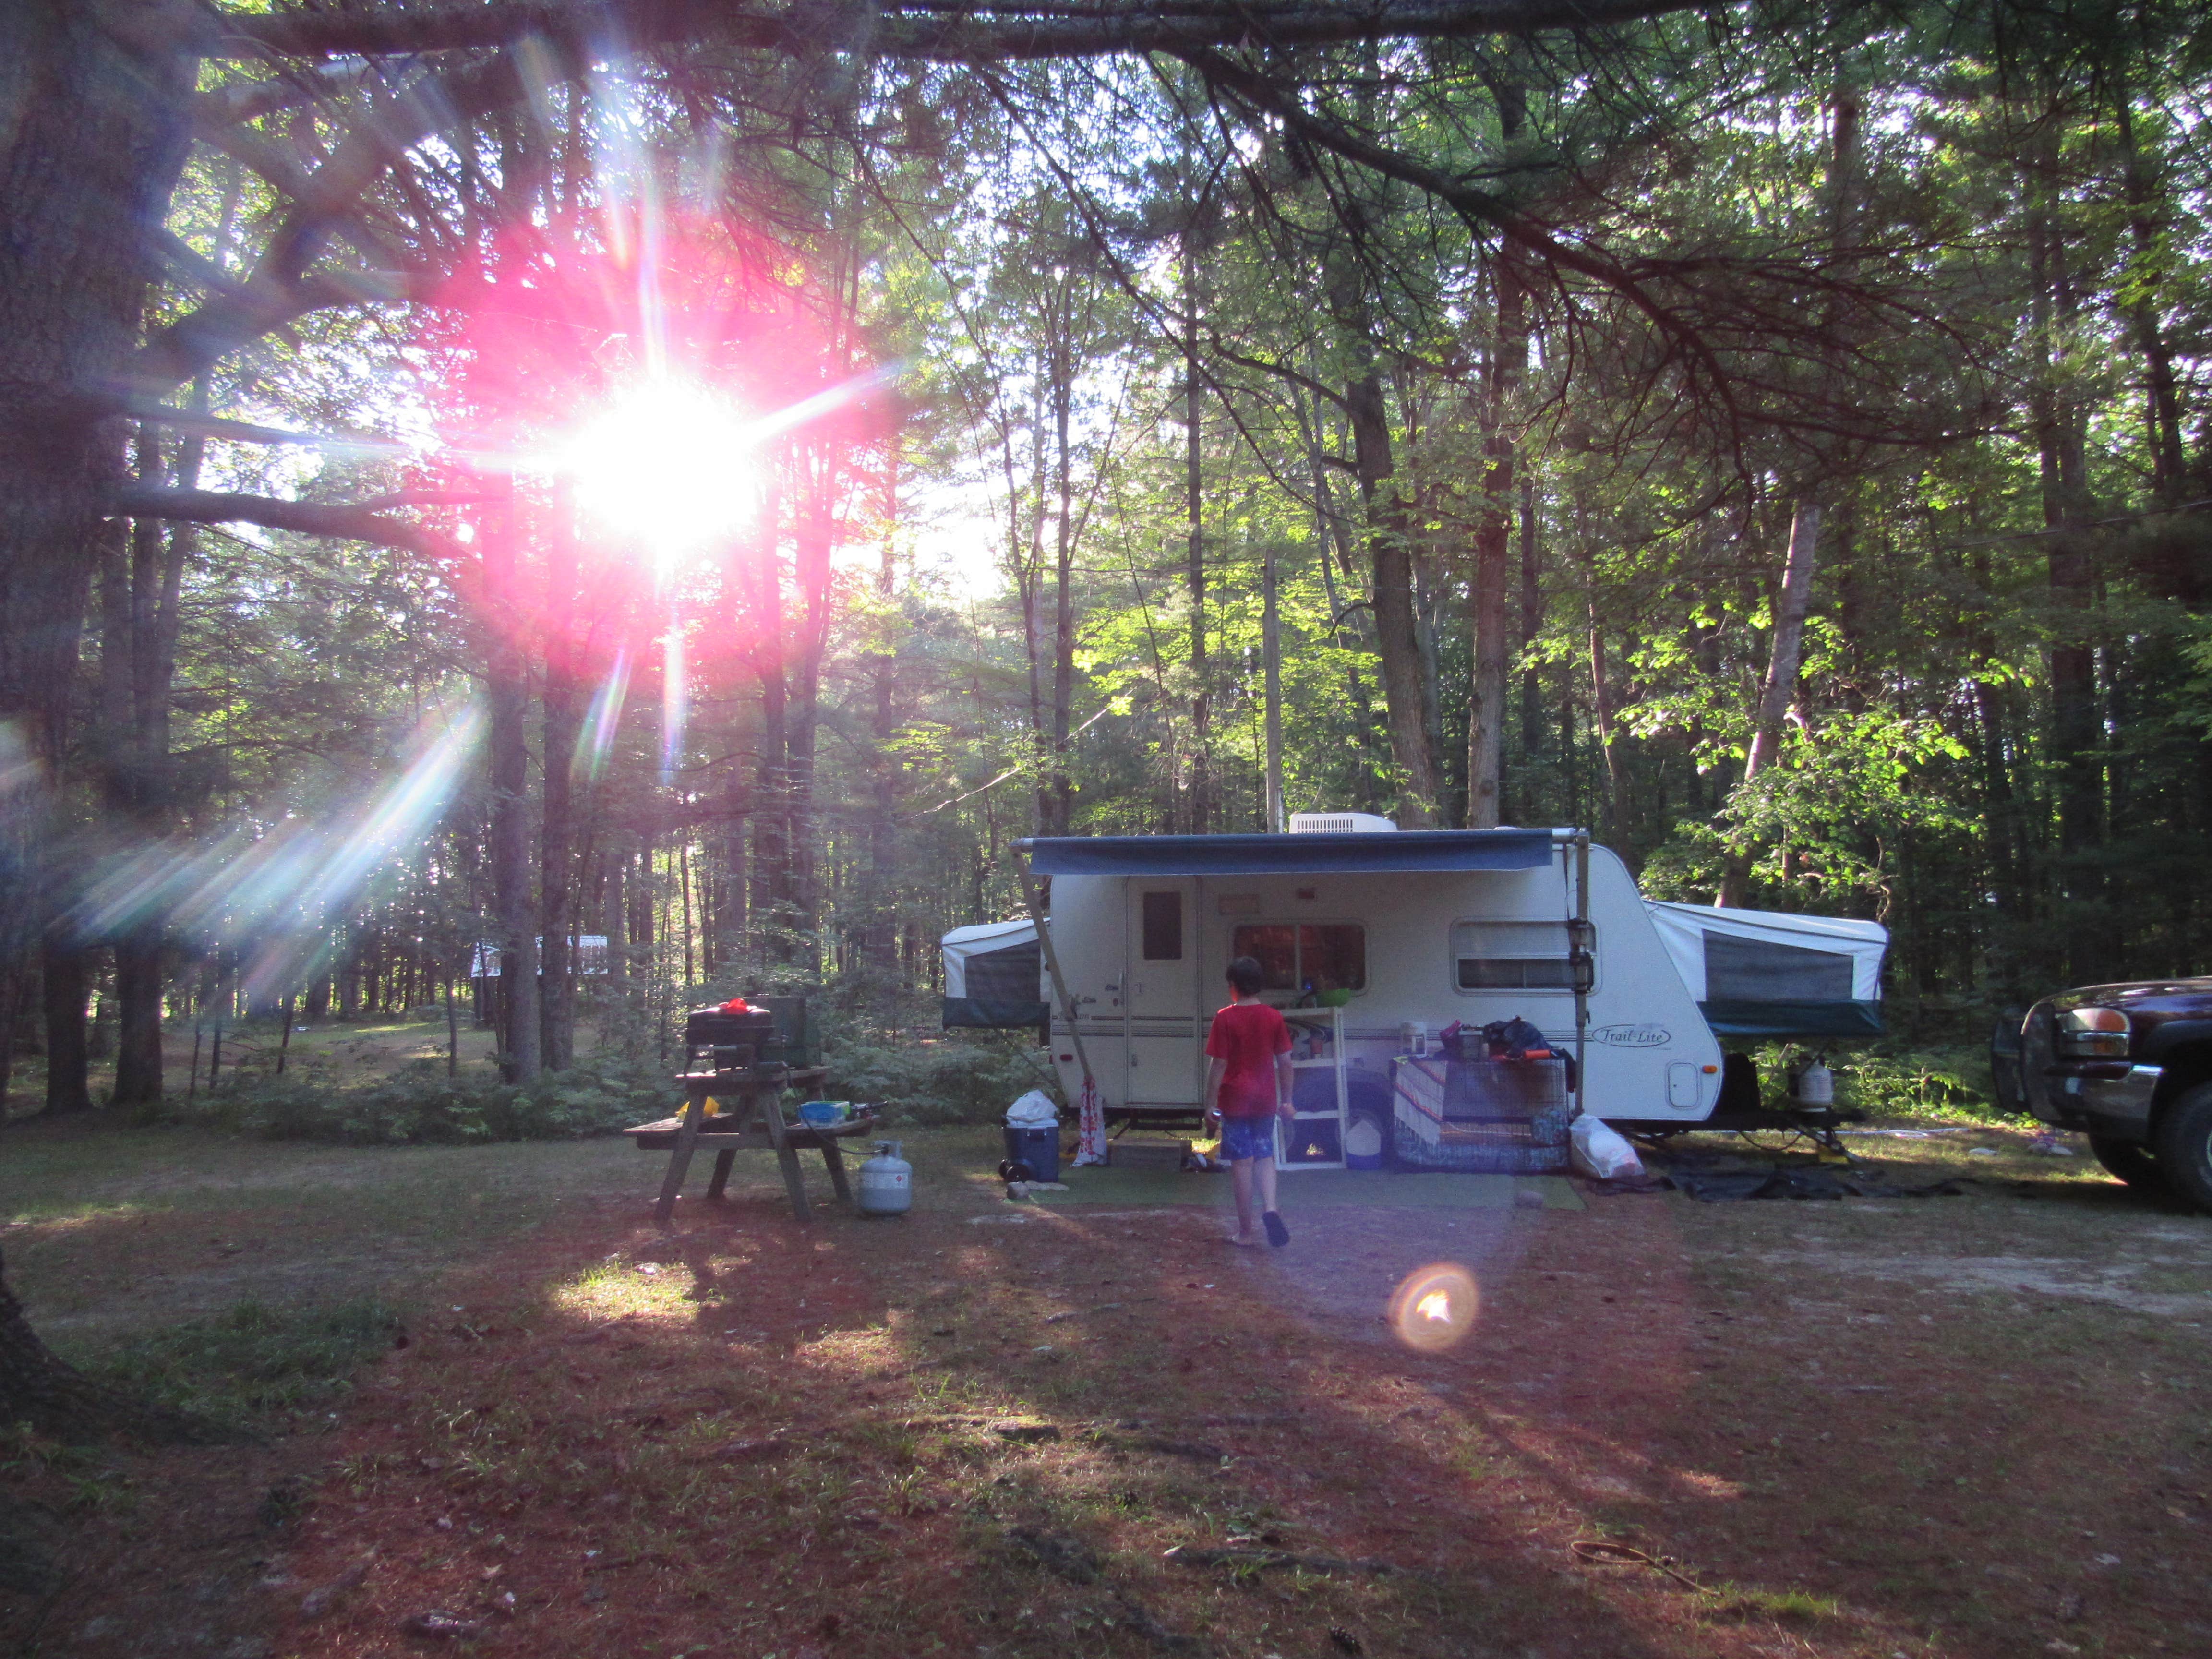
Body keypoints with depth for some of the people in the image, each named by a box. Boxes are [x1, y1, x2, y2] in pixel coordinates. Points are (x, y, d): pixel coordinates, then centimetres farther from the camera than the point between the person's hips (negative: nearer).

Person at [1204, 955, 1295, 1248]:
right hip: (1266, 1100, 3)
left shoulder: (1226, 1018, -9)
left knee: (1242, 1163, 2)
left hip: (1235, 1100, -3)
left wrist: (1210, 1104, -4)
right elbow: (1285, 1062, 4)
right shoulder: (1274, 1018, 1)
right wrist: (1286, 1100, 13)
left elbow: (1219, 1065, -10)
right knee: (1265, 1157, 17)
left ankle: (1246, 1231, 8)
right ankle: (1270, 1209, -6)